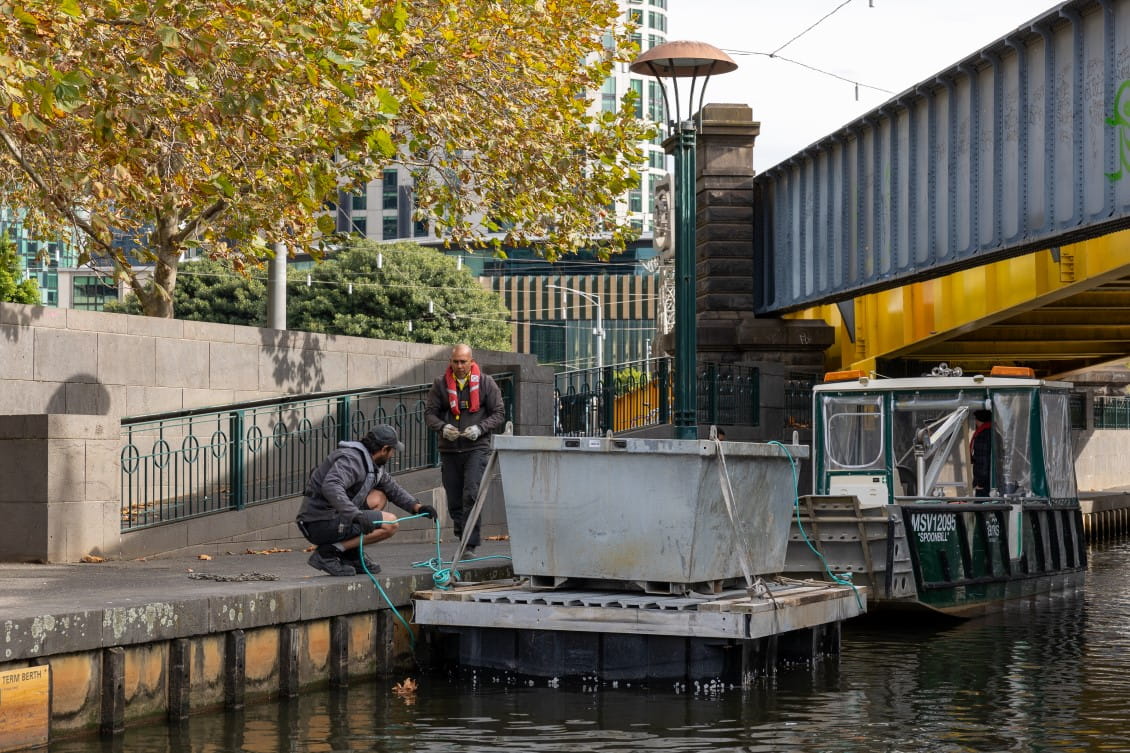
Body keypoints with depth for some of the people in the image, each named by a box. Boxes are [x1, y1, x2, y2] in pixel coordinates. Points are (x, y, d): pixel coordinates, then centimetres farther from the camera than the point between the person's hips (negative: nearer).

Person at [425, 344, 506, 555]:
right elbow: (429, 413, 7)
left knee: (472, 496, -17)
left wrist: (480, 429, -13)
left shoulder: (485, 382, 3)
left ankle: (470, 545, -18)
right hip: (449, 450, 3)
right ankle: (463, 540, 20)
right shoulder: (441, 384, 7)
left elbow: (499, 413, 5)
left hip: (476, 448, -3)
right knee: (454, 502, 7)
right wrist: (442, 427, -15)